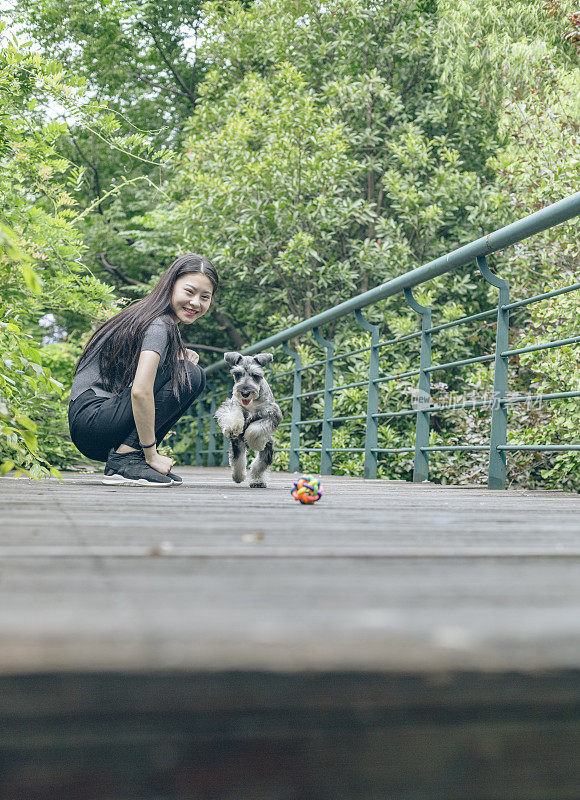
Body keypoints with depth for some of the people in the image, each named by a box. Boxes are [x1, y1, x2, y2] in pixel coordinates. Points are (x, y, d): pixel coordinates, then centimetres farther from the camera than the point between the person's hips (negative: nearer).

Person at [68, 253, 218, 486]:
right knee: (189, 374, -15)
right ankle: (125, 459, -16)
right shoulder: (158, 325, -15)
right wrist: (151, 455, -20)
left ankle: (124, 453, 6)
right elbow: (140, 392, -26)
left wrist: (180, 355, 2)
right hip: (92, 421, -10)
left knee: (192, 371, 14)